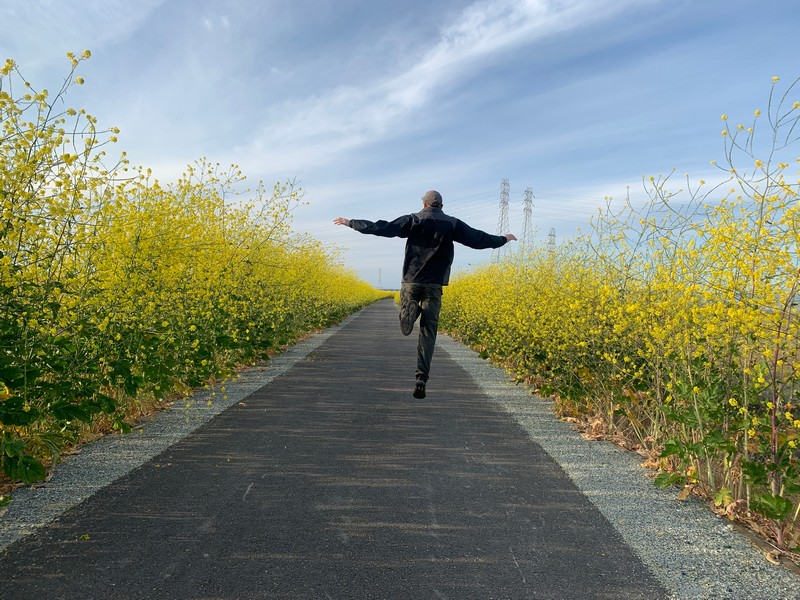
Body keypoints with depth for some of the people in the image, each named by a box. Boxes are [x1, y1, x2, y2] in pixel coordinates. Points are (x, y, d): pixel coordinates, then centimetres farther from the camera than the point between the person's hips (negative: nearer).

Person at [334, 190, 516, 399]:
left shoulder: (412, 220, 4)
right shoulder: (452, 224, 6)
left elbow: (381, 228, -1)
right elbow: (478, 239, 9)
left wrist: (351, 223, 8)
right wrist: (503, 239, 26)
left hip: (411, 280, 0)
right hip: (434, 284, 0)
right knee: (428, 331, 2)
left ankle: (410, 311, -18)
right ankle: (422, 378, -8)